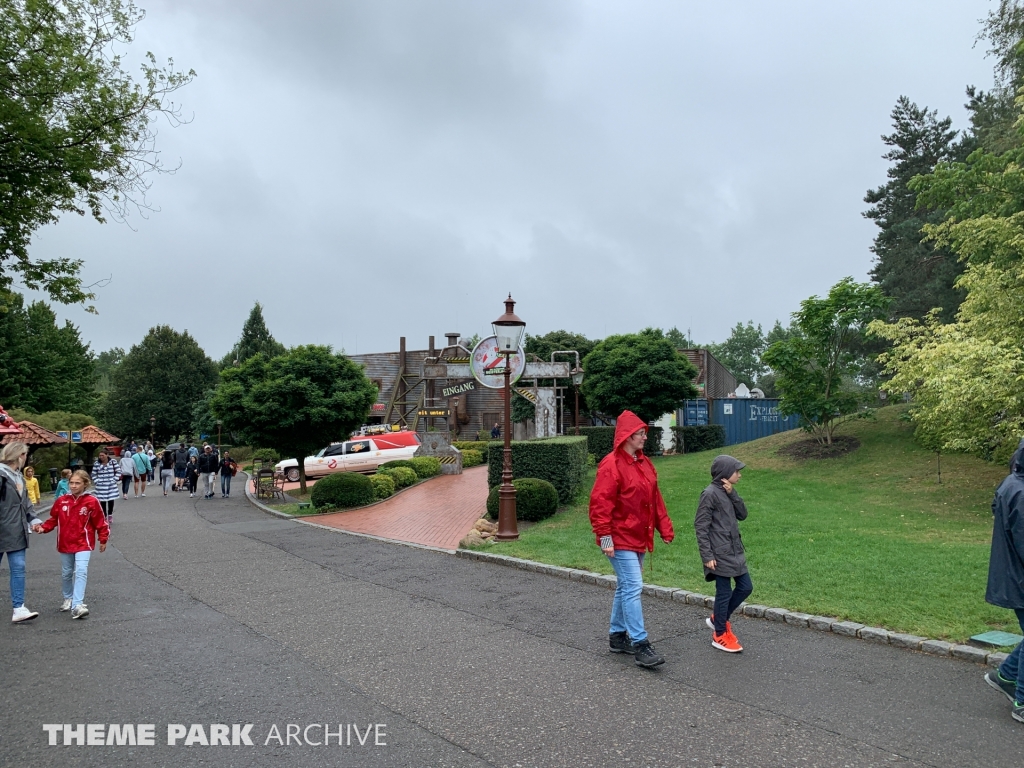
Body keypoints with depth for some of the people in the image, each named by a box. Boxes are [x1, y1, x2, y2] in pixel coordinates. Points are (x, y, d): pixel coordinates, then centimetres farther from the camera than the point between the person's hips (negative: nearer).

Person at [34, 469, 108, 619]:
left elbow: (100, 522, -3)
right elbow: (53, 519, 7)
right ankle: (68, 599, 39)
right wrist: (43, 528, -11)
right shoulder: (62, 501, -3)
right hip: (65, 543, 4)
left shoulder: (91, 501, -11)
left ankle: (77, 605, -19)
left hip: (83, 543, -4)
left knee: (81, 572, -17)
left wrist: (103, 540, 1)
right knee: (66, 573, 18)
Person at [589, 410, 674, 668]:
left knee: (625, 587, 17)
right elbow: (600, 503, -20)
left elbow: (655, 498, 16)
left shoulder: (644, 463, 10)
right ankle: (640, 645, -4)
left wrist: (665, 528, 12)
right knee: (633, 588, -10)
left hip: (639, 538, 9)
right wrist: (604, 536, -22)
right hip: (620, 540, -9)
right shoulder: (611, 465, -17)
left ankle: (618, 636, 29)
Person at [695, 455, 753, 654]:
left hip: (734, 551, 9)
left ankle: (718, 619, 29)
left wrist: (732, 494, -7)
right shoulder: (710, 493, -15)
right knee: (724, 593, 0)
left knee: (745, 587, 12)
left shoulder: (728, 492, 11)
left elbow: (742, 515, 6)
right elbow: (700, 526, -16)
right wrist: (707, 556, -18)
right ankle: (720, 636, 15)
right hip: (720, 554, -9)